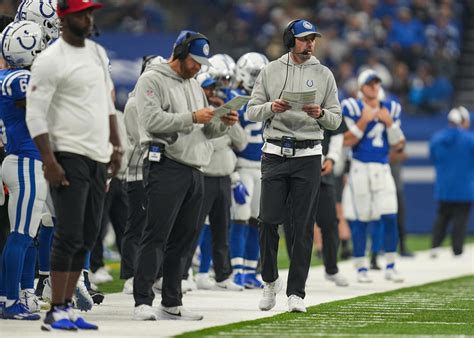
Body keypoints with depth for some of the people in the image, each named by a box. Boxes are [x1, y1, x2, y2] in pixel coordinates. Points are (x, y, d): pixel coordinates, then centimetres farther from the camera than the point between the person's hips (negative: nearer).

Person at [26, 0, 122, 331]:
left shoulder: (98, 52, 14)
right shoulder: (51, 60, -11)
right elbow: (36, 114, -14)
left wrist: (116, 145, 16)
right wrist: (49, 161, -19)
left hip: (98, 157, 8)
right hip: (69, 155, -8)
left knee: (87, 238, 8)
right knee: (70, 235, -10)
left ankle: (68, 307, 12)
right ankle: (56, 313, -7)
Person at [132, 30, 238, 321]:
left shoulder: (195, 86, 23)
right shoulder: (152, 80, -2)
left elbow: (206, 131, 23)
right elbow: (153, 120, -16)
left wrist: (223, 124, 2)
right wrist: (192, 117, -17)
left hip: (194, 170, 8)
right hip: (166, 165, -8)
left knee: (183, 238, 8)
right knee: (156, 236, -12)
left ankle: (172, 303, 13)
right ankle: (143, 301, -13)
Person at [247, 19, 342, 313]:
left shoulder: (324, 74, 7)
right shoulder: (271, 71, 7)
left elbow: (336, 120, 7)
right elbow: (252, 112, 6)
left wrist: (319, 114, -15)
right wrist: (271, 107, -14)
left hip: (308, 156, 0)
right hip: (275, 153, 0)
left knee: (303, 225, -2)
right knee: (269, 220, -3)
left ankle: (296, 292, 0)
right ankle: (270, 280, 18)